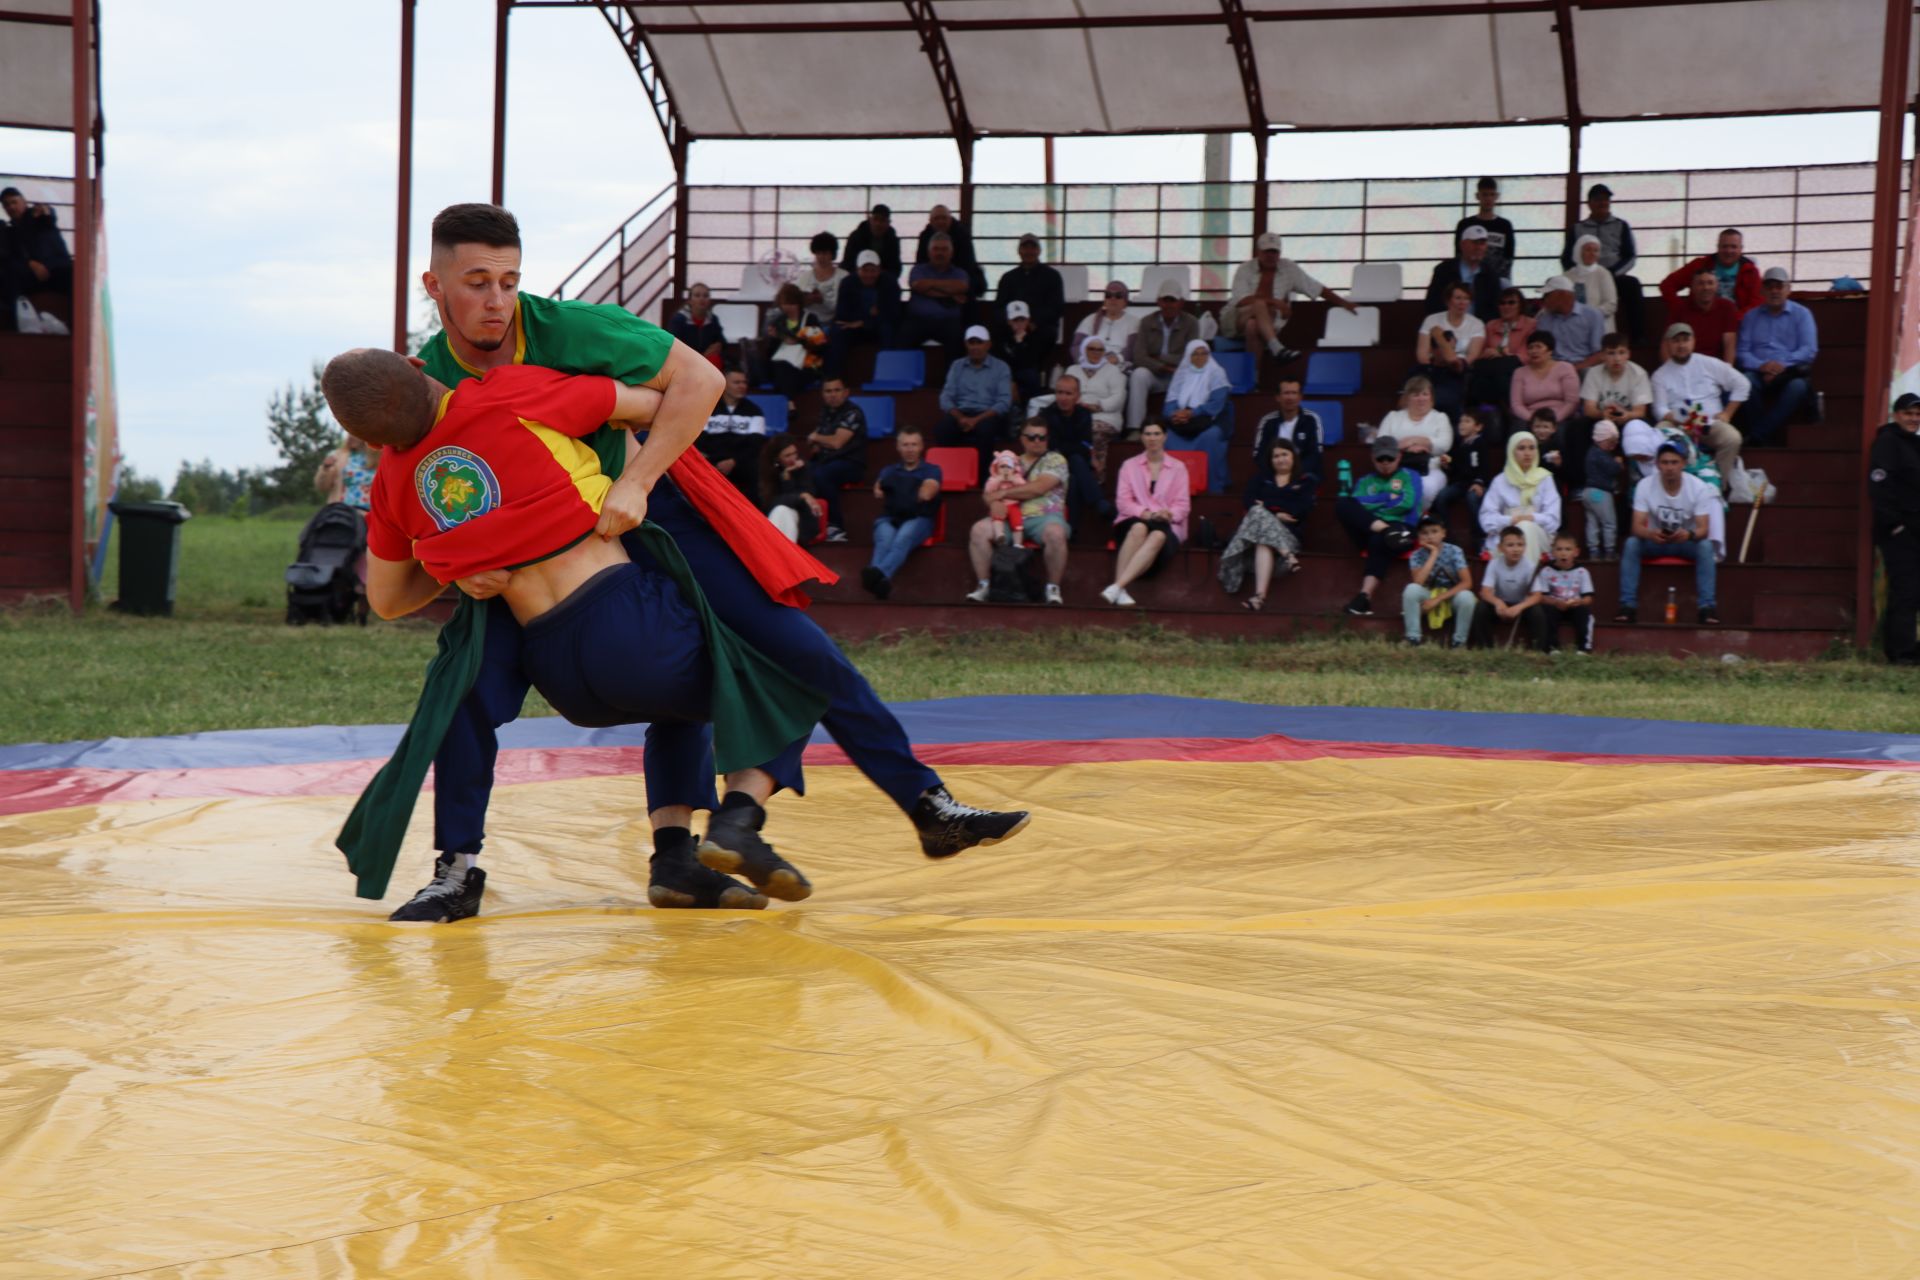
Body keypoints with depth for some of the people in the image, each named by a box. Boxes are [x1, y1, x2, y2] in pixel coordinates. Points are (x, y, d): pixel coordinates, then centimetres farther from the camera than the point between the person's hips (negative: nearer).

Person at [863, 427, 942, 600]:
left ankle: (878, 574, -68)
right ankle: (879, 579, -66)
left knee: (903, 539, -39)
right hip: (889, 518, 2)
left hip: (919, 519, -2)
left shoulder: (931, 471, 20)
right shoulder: (889, 470, 29)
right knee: (885, 539, -36)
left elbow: (926, 494, 0)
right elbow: (879, 491, 9)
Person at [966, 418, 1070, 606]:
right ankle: (983, 585, -13)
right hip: (1011, 517, 4)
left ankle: (1053, 588, -22)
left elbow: (1038, 488, -9)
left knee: (1055, 533, -38)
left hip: (1044, 517, -4)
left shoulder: (1055, 460, 6)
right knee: (978, 530, -21)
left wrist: (1004, 493, -5)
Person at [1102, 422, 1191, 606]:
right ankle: (1120, 591, -50)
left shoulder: (1178, 467, 16)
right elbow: (1122, 501, 5)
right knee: (1139, 528, -38)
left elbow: (1183, 505, 7)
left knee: (1158, 536, -38)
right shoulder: (1129, 465, 16)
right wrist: (1145, 514, -14)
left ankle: (1117, 587, -53)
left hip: (1167, 526, 0)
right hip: (1135, 520, 0)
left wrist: (1169, 514, -15)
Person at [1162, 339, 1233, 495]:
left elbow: (1216, 404, -10)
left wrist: (1191, 413, -22)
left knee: (1210, 437, -36)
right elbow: (1170, 402, 5)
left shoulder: (1216, 373, 2)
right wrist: (1175, 413, -19)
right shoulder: (1181, 374, 14)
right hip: (1184, 423, 3)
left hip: (1209, 420, -3)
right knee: (1170, 436, -28)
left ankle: (1213, 488, -31)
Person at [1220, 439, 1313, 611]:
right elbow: (1247, 500, 10)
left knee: (1264, 542, -40)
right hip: (1258, 521, 2)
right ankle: (1287, 555, -54)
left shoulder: (1307, 481, 19)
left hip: (1287, 530, -2)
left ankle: (1260, 595, -60)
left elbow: (1304, 509, 1)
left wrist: (1267, 507, -2)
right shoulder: (1261, 476, 27)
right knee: (1259, 513, -38)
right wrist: (1275, 514, -8)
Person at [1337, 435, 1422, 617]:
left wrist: (1374, 502, 6)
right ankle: (1388, 532, -40)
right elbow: (1357, 505, 5)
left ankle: (1365, 595, -53)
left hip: (1400, 527, -3)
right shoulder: (1365, 481, 26)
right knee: (1343, 504, -25)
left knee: (1379, 541, -40)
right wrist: (1389, 498, 3)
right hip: (1367, 531, 3)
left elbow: (1406, 503, -1)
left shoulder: (1410, 477, 19)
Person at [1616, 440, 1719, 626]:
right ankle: (1628, 605, -27)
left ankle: (1707, 606, -30)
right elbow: (1637, 526, -21)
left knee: (1705, 546, -32)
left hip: (1686, 541, -1)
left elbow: (1703, 529, -22)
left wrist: (1689, 534, -47)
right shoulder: (1645, 486, -16)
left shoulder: (1699, 487, -17)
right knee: (1631, 544, -29)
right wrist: (1651, 533, -46)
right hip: (1655, 541, 1)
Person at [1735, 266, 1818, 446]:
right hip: (1759, 373, 1)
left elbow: (1809, 350, 1)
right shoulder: (1751, 316, 20)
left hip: (1789, 373, -1)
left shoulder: (1801, 314, 14)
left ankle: (1756, 436, -34)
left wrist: (1783, 365, -15)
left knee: (1798, 386, -37)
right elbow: (1742, 352, 7)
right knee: (1746, 381, -36)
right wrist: (1761, 366, -14)